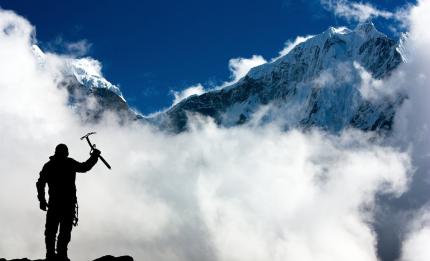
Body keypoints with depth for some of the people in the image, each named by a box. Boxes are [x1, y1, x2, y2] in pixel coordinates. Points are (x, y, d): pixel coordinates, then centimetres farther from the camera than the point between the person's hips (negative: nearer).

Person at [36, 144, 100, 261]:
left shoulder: (48, 165, 14)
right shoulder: (69, 163, 4)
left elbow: (40, 183, 8)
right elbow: (85, 167, 13)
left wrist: (42, 200, 8)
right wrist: (94, 156, 24)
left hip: (54, 202, 3)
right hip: (68, 200, -3)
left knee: (51, 229, 4)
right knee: (65, 229, -5)